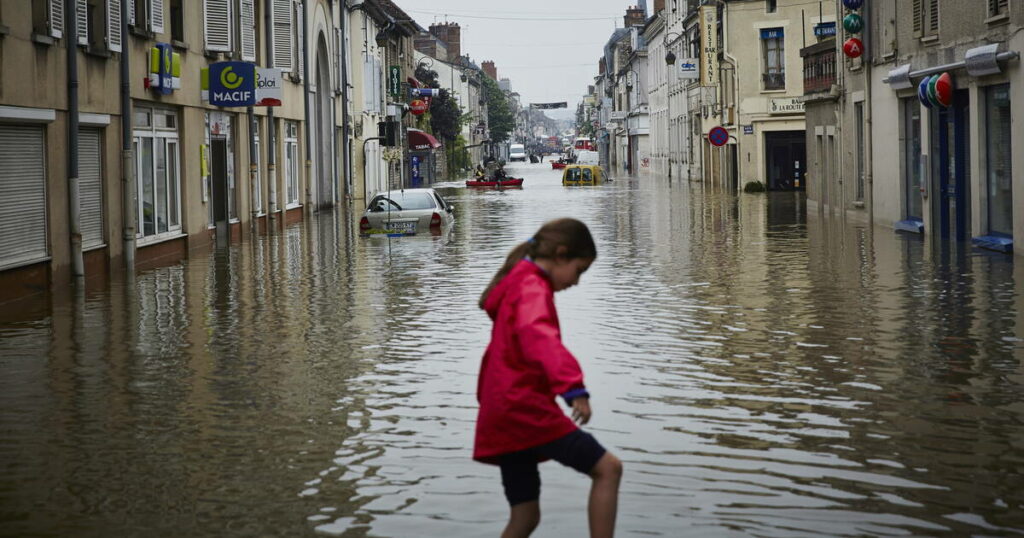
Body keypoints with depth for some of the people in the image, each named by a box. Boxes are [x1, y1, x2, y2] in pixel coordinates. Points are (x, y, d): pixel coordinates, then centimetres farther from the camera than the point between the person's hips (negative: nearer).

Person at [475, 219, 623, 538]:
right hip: (525, 408, -10)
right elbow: (539, 338, -30)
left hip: (503, 416, 10)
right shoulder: (532, 288, -9)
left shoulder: (516, 287, 23)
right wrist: (574, 388, -43)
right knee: (608, 468, -10)